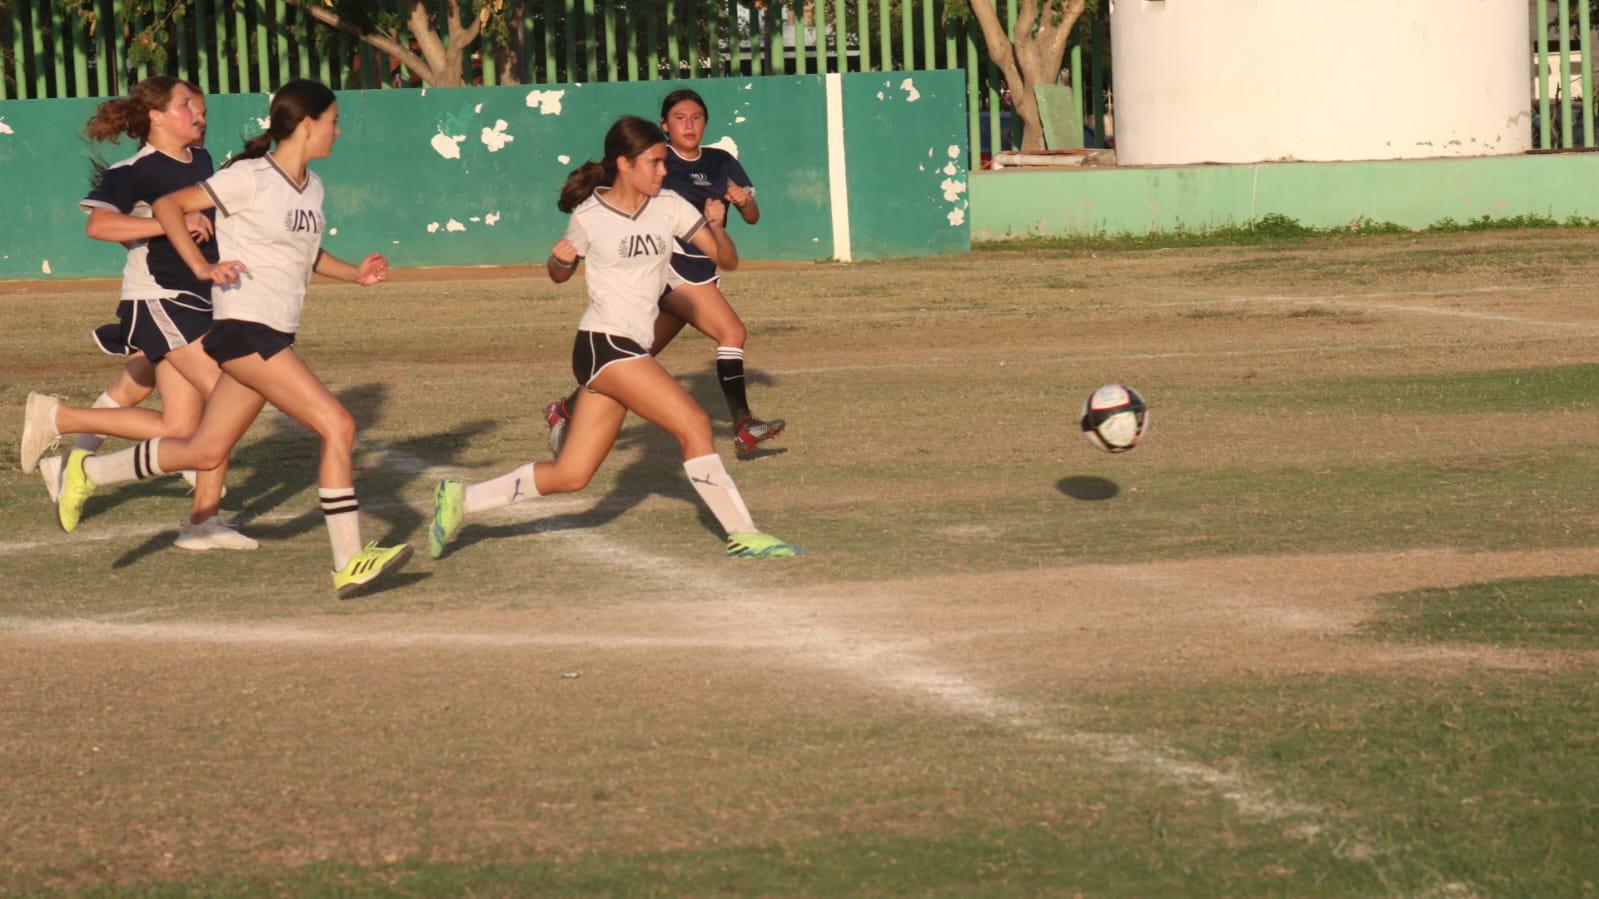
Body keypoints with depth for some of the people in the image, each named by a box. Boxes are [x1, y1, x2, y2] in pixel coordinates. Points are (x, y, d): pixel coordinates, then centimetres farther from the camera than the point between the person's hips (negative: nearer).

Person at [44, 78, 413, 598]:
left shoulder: (311, 187, 11)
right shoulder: (251, 179, -13)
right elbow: (168, 206, -9)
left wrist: (356, 275, 9)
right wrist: (201, 267, -20)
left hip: (274, 338, 9)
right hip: (245, 327, -9)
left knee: (206, 453, 15)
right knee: (338, 426, -17)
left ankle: (88, 472, 33)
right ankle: (349, 564, -14)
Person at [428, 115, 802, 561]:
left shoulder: (668, 207, 5)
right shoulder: (589, 217, -6)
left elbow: (726, 259, 3)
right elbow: (559, 275, 10)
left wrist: (716, 227, -18)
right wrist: (559, 258, -13)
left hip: (632, 350, 6)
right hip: (603, 343, -6)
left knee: (571, 475, 7)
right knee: (694, 423, -18)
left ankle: (462, 500, 18)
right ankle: (742, 534, -11)